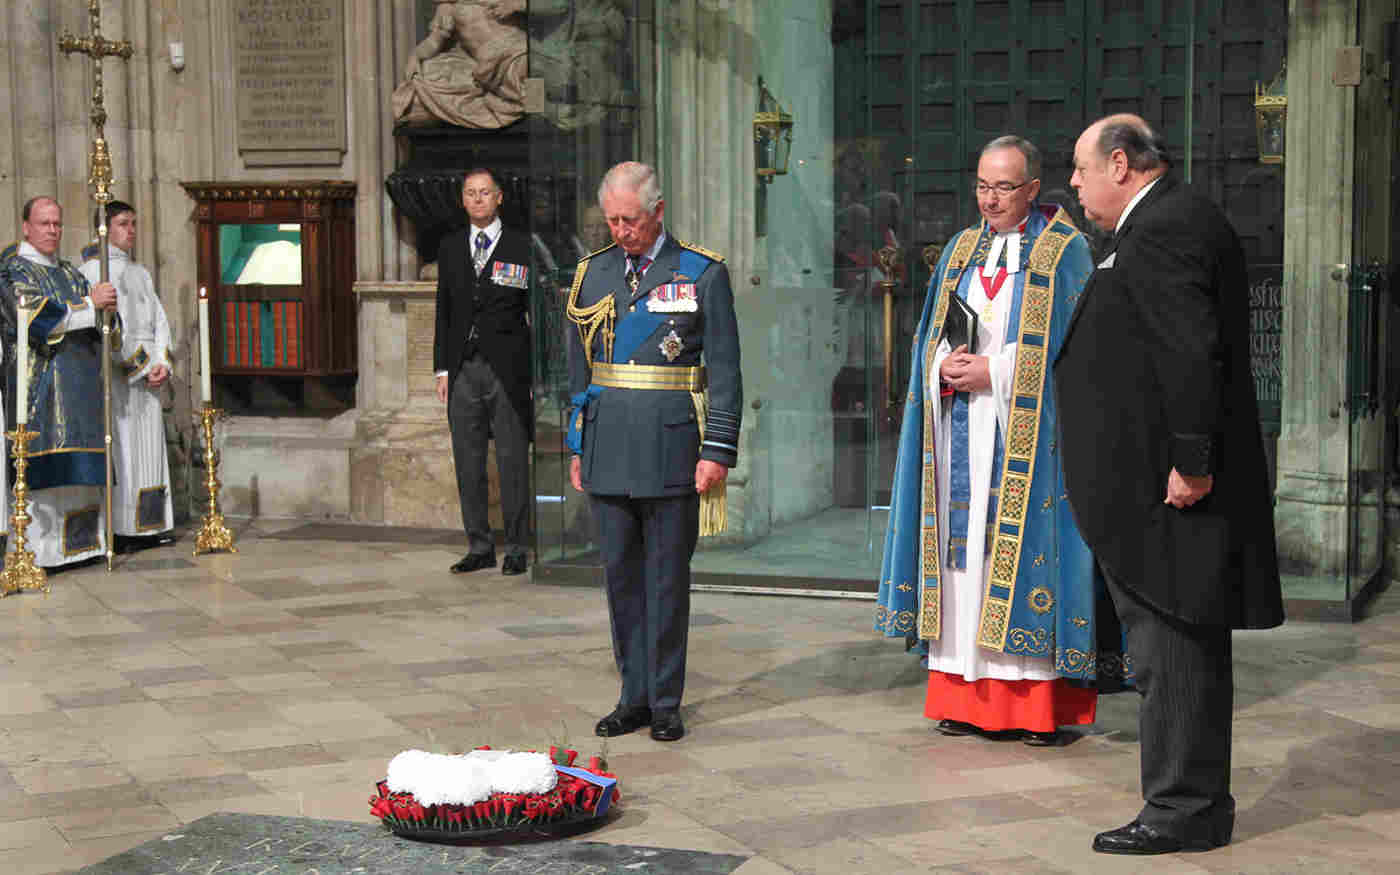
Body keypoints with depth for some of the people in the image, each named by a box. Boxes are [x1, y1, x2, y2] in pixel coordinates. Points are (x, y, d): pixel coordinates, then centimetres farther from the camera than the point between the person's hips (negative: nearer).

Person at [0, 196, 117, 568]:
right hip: (41, 380, -7)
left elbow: (99, 324, 15)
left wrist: (105, 307, -8)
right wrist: (90, 304, -15)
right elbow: (36, 314, -16)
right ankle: (37, 548, -12)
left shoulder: (70, 273, 21)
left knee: (78, 466, 4)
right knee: (45, 464, -12)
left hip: (80, 383, 7)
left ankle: (80, 538, 6)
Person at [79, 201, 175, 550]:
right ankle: (115, 530, -8)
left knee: (149, 445, 5)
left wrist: (162, 363, -3)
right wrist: (142, 365, -15)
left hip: (148, 370, 7)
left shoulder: (141, 273, 20)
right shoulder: (92, 269, -2)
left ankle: (146, 526, 8)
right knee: (118, 447, -9)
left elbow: (158, 321, 14)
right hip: (113, 370, -7)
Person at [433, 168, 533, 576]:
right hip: (464, 370, 4)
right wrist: (442, 368, 7)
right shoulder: (451, 247, 13)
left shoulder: (521, 248, 1)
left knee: (513, 462, 0)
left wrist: (536, 372, -5)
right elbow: (444, 311, 14)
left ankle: (517, 549, 8)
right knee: (468, 464, 7)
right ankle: (479, 547, 16)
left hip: (507, 369, -4)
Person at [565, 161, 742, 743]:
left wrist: (718, 451, -9)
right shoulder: (592, 274, 11)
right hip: (608, 448, 4)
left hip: (672, 448, -4)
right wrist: (577, 447, 13)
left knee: (667, 576, 2)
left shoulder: (703, 274, -1)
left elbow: (725, 370, -3)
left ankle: (666, 702, 12)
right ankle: (634, 697, 18)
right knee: (621, 573, 8)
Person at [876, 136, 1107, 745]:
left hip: (1028, 434, -5)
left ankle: (1039, 705, -3)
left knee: (1024, 547, -7)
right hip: (963, 435, 5)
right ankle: (969, 699, 8)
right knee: (965, 553, 3)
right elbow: (932, 337, 16)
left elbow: (1069, 346, -7)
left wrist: (994, 371, -14)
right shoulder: (961, 250, 16)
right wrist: (946, 366, -5)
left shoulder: (1063, 251, 0)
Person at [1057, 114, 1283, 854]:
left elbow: (1192, 352, -24)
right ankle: (1198, 804, 25)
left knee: (1172, 649, -4)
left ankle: (1182, 809, 4)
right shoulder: (1184, 220, 17)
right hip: (1164, 480, 11)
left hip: (1167, 485, -11)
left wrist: (1191, 462, -23)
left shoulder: (1159, 231, -15)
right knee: (1185, 650, 16)